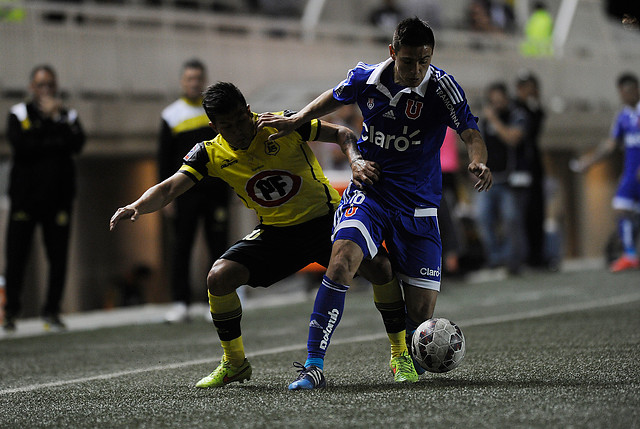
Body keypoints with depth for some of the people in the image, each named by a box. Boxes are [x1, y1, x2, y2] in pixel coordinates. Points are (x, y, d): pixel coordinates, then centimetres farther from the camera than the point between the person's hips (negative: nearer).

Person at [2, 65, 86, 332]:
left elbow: (77, 145, -7)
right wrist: (57, 143, -11)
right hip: (25, 197, -2)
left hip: (58, 198, 2)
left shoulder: (68, 115, 12)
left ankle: (52, 312, 9)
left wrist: (57, 118, -13)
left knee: (58, 257, 0)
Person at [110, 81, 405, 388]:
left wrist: (356, 160, -25)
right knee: (219, 278, -18)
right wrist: (136, 207, -34)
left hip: (325, 220, -2)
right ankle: (234, 363, 6)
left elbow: (342, 134, -5)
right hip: (275, 233, 3)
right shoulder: (211, 154, -8)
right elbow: (168, 189, -14)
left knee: (381, 271, -24)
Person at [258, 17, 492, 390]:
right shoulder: (366, 78, -5)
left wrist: (479, 162, -41)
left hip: (418, 206, -1)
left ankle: (403, 358, 35)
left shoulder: (442, 87, -13)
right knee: (342, 260, -29)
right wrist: (294, 121, 15)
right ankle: (313, 366, -26)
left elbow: (471, 134, -20)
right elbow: (335, 98, 17)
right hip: (369, 193, 1)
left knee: (420, 314, -3)